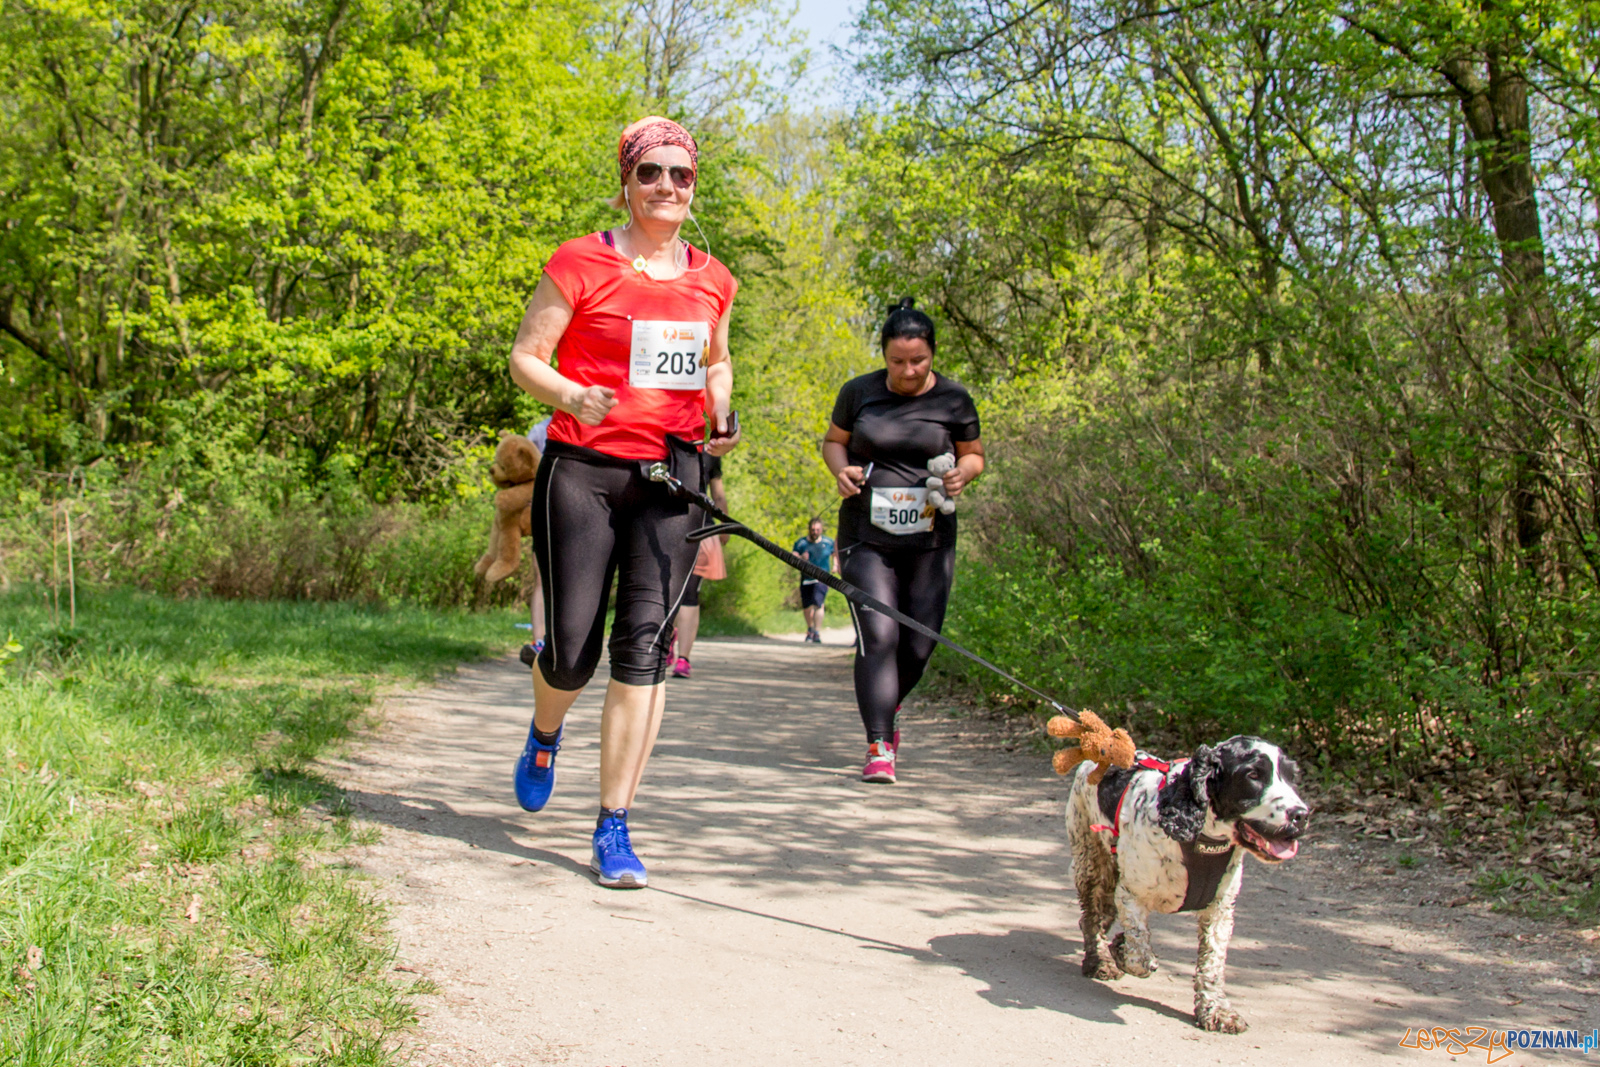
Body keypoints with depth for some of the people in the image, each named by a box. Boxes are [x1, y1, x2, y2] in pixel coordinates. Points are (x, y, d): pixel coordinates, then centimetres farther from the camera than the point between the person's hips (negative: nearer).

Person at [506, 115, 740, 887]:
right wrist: (571, 395, -22)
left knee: (645, 644, -7)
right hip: (583, 471, -3)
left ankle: (614, 829, 0)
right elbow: (525, 357, -3)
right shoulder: (582, 262, -3)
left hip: (670, 474, 3)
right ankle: (545, 737, 39)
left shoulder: (712, 280, 10)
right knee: (572, 650, 0)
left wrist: (720, 420, 6)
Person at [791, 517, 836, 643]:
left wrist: (835, 566, 6)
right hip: (806, 579, 2)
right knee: (806, 606, 10)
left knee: (818, 604, -20)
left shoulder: (828, 542, 7)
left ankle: (817, 633, -18)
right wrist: (801, 558, -25)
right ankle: (810, 629, 36)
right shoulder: (801, 543, 5)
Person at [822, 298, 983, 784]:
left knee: (919, 646, 4)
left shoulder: (953, 399, 2)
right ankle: (879, 748, -12)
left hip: (929, 540, 1)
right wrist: (841, 470, -6)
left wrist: (962, 474, -9)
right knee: (878, 636, -15)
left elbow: (973, 453, 14)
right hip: (866, 537, -1)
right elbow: (834, 440, 16)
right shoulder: (859, 392, 2)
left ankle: (887, 709, 36)